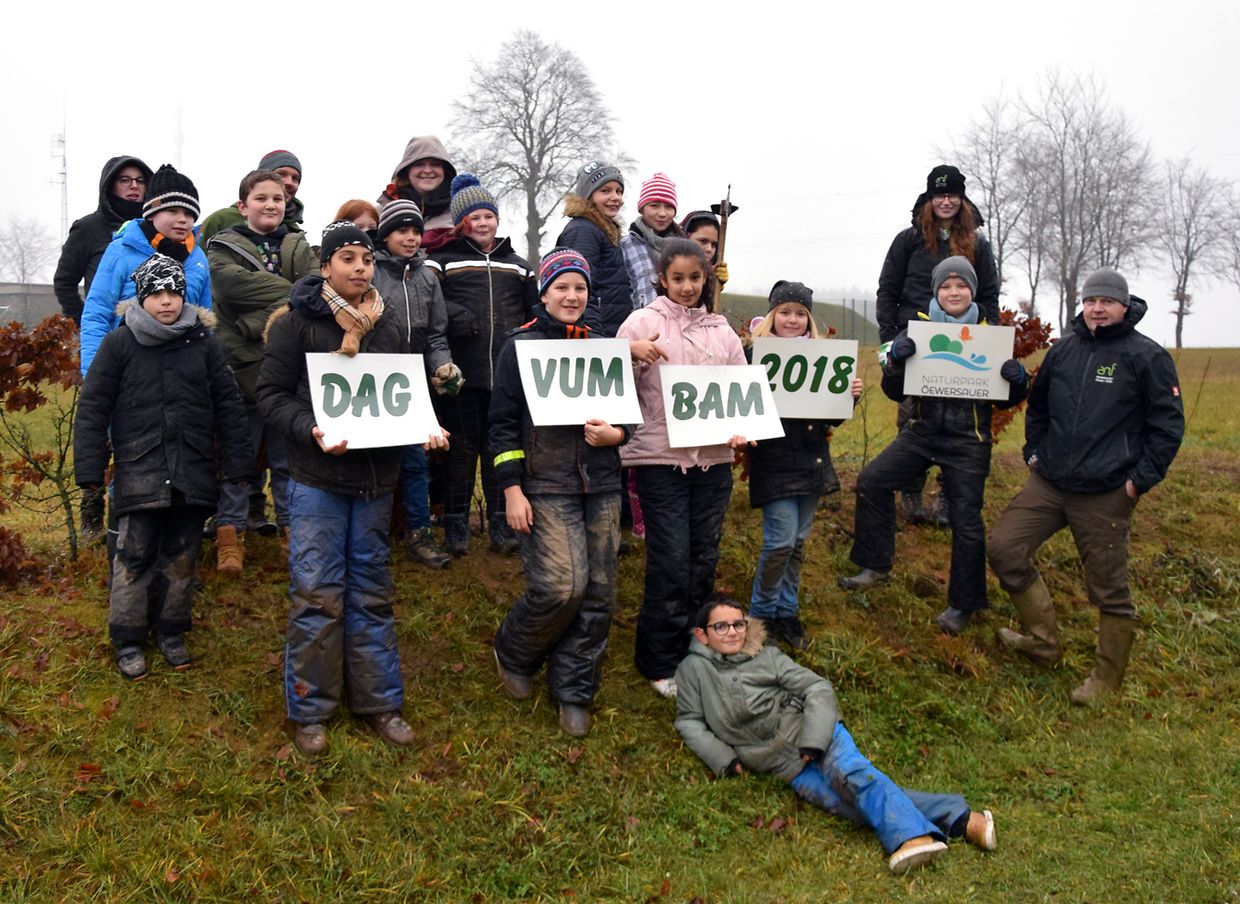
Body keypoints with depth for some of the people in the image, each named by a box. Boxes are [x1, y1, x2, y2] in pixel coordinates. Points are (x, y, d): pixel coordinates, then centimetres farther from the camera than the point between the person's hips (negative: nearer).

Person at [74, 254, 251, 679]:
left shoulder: (203, 341, 6)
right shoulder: (119, 343, 1)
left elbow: (228, 404, 9)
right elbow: (92, 408, 1)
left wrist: (238, 463, 5)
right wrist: (89, 467, -5)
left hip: (192, 473, 2)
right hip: (138, 474, -2)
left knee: (181, 558, 11)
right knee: (134, 557, 1)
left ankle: (171, 631, 26)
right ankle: (127, 640, 16)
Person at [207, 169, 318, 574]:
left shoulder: (298, 247, 14)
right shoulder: (223, 248, 5)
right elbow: (236, 283, -16)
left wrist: (272, 317, -22)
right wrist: (292, 293, -16)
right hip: (243, 368, -2)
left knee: (290, 456, 10)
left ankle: (294, 529, 20)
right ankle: (230, 535, 12)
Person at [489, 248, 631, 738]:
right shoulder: (521, 346, 1)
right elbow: (503, 422, -2)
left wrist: (616, 433, -7)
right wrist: (512, 490, -8)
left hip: (600, 486, 5)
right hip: (546, 486, -4)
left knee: (598, 593, 4)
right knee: (561, 586, -13)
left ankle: (574, 692, 20)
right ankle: (513, 653, 18)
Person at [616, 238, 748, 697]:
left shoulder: (720, 329, 12)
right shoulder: (642, 323, 0)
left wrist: (740, 430, -8)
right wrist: (632, 354, -21)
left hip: (713, 456, 4)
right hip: (659, 455, -4)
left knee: (704, 556, 11)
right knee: (670, 560, -5)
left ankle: (695, 652, 28)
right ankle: (661, 663, 12)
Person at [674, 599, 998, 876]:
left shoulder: (766, 655, 10)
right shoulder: (694, 669, 8)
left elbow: (818, 687, 4)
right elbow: (690, 721, 13)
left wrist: (813, 741, -10)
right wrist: (724, 759, -1)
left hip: (806, 727, 1)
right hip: (785, 765, -1)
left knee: (846, 770, -32)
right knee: (843, 800, -22)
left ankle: (915, 835, -46)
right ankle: (955, 818, -27)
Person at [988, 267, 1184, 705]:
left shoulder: (1147, 356, -5)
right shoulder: (1063, 350, 9)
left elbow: (1168, 423, -4)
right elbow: (1038, 405, 23)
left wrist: (1142, 477, -9)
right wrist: (1033, 450, 14)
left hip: (1107, 495, -5)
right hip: (1047, 483, 5)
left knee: (1109, 588, 3)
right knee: (1004, 549, 0)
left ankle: (1107, 677, 21)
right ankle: (1042, 640, 17)